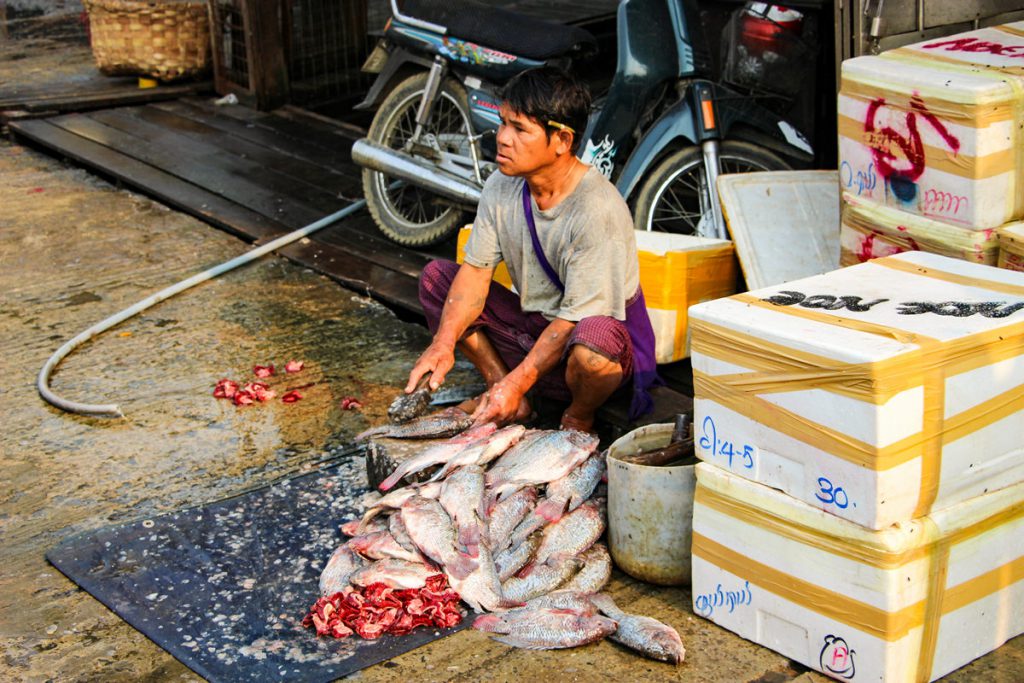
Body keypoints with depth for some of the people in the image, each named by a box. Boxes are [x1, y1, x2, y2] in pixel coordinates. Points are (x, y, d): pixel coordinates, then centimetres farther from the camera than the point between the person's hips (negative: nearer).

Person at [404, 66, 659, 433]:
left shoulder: (598, 209, -27)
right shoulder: (502, 186, -5)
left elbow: (578, 316, -27)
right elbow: (475, 270, -4)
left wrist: (517, 382, -29)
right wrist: (444, 343, -20)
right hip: (533, 325, 7)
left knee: (593, 341, -42)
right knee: (435, 277, -1)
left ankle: (579, 419, -5)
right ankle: (504, 394, 2)